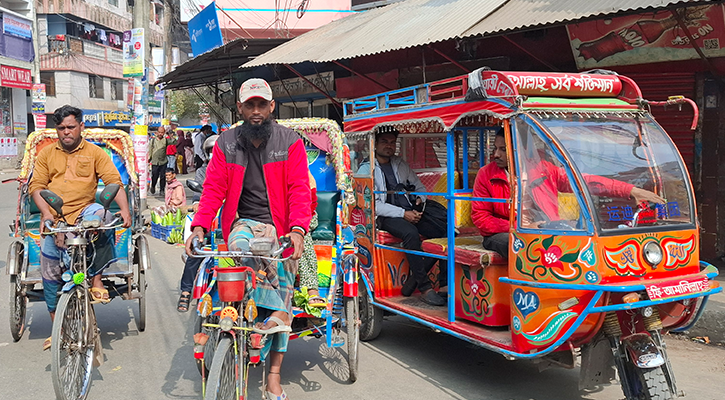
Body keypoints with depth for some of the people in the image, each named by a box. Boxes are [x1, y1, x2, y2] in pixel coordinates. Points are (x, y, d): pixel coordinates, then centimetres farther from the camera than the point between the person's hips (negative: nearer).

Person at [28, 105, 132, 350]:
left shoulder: (94, 152, 8)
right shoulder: (46, 154, 14)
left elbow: (113, 180, -3)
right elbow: (36, 186, 6)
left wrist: (124, 210, -19)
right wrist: (46, 213, -12)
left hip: (84, 210, -2)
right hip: (54, 217, 3)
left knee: (101, 216, -37)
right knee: (49, 268, -5)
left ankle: (97, 281, -24)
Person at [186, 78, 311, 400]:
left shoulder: (290, 143, 0)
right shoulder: (226, 144, 6)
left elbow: (299, 190, -9)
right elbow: (213, 189, 1)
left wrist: (298, 229, -25)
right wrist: (199, 226, -16)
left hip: (280, 225, -1)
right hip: (244, 222, 1)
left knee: (283, 287, -9)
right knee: (239, 244, -35)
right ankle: (277, 314, -27)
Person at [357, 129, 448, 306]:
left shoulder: (401, 165, 22)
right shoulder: (366, 169, 4)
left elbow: (419, 186, 29)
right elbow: (373, 204, -6)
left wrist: (420, 199, 3)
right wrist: (403, 214, -16)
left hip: (411, 211, 6)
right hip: (387, 217, -5)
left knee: (445, 231, -20)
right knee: (411, 233, -37)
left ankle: (415, 278, -12)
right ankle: (425, 287, -29)